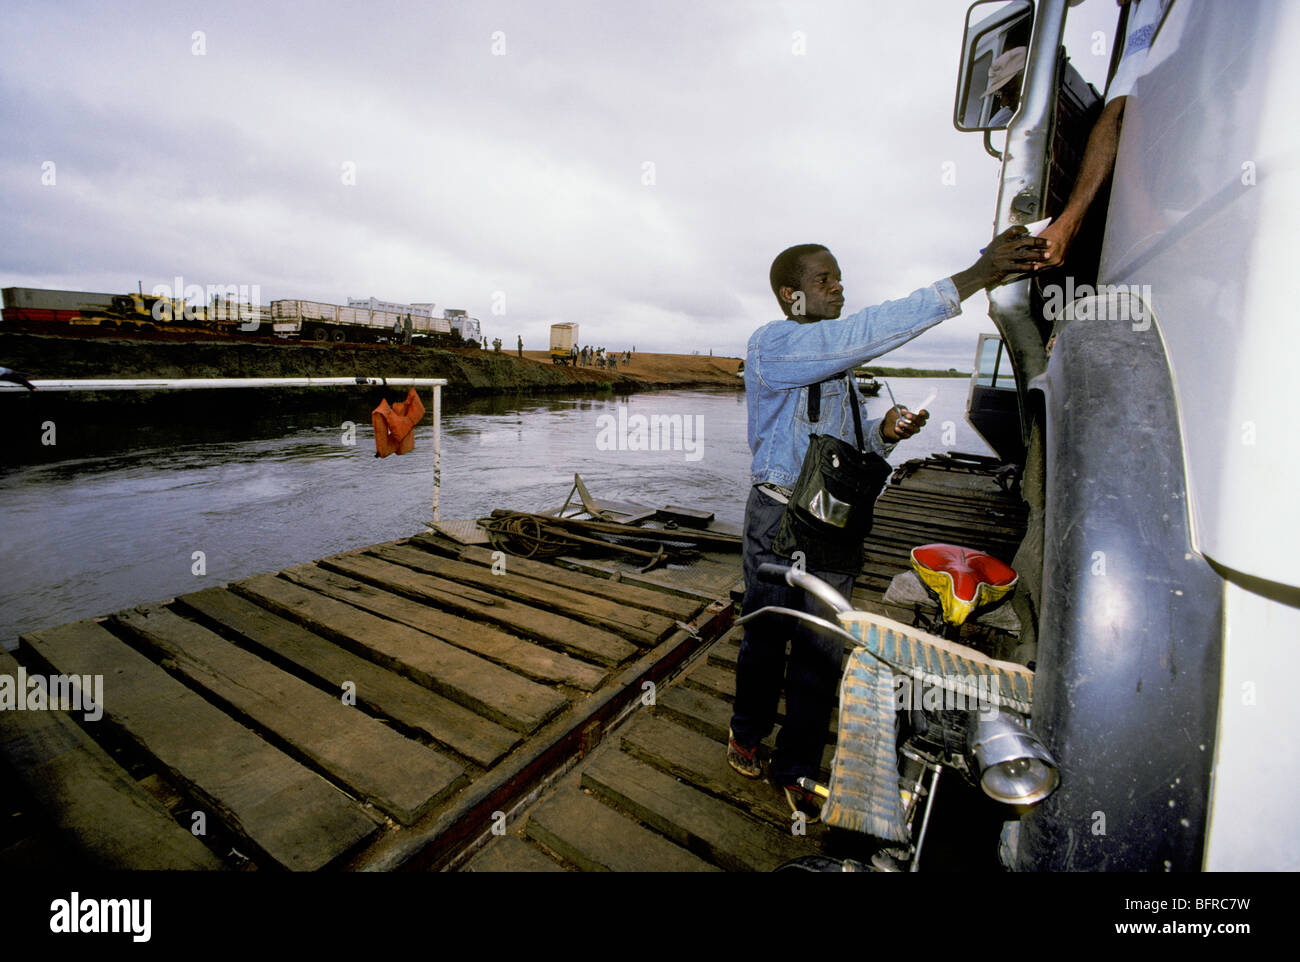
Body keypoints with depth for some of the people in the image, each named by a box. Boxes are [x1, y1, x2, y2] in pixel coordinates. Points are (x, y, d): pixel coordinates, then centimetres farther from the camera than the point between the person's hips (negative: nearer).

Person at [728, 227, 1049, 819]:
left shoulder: (838, 360, 16)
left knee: (821, 651, 10)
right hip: (779, 518, -6)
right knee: (765, 638, 10)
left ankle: (796, 767, 29)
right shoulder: (772, 345, -11)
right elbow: (862, 334, -27)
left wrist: (884, 432, -3)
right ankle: (747, 731, 39)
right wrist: (967, 282, -28)